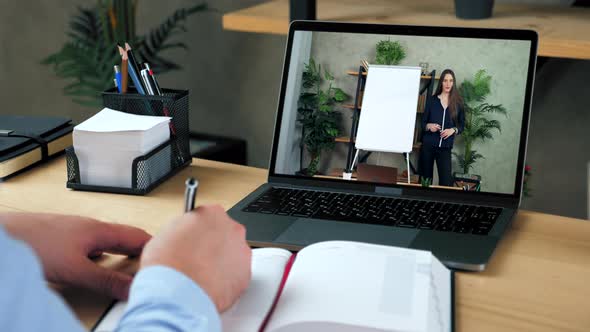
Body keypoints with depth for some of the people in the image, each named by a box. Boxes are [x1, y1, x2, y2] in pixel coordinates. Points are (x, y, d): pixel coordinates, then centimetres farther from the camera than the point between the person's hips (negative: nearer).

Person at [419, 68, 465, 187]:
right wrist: (429, 126, -13)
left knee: (446, 181, -10)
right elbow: (422, 122, 8)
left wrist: (453, 130, -11)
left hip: (445, 147, -1)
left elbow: (462, 125, 9)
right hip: (428, 145, 1)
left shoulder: (458, 102, 3)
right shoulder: (432, 100, 4)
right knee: (425, 178, 3)